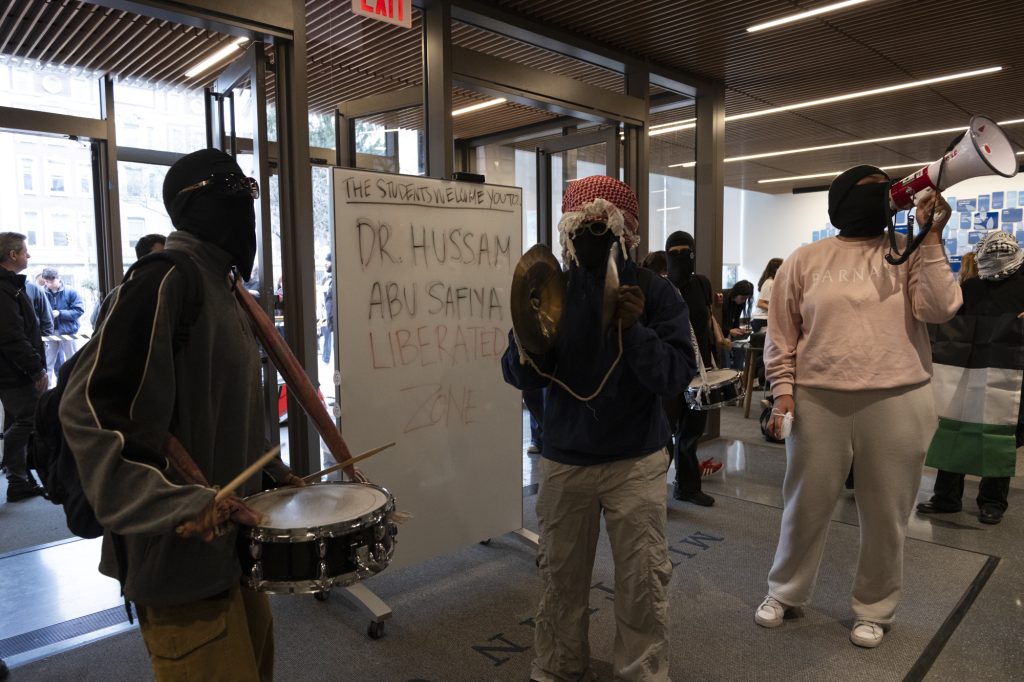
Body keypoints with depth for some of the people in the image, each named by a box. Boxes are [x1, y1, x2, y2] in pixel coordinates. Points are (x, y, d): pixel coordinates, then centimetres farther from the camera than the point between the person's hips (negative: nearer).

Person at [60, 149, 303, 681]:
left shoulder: (221, 285, 11)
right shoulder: (165, 281, -18)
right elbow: (87, 408, -23)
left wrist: (271, 472, 13)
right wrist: (180, 503, -26)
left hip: (234, 537, 9)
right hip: (184, 552, -9)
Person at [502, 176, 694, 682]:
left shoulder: (655, 293, -6)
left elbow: (677, 377, -14)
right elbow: (521, 378, -5)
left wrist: (636, 330, -29)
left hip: (637, 462, -1)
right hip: (563, 460, 2)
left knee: (643, 580, 8)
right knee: (561, 575, 15)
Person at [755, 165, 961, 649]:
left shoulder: (910, 252, 6)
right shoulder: (805, 260, 3)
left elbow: (939, 309, -10)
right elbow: (780, 335, 3)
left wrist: (932, 237, -10)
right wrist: (783, 393, -3)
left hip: (896, 401, 1)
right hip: (818, 401, -1)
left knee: (886, 514, 12)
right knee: (806, 505, 11)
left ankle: (874, 609, 34)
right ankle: (785, 592, 33)